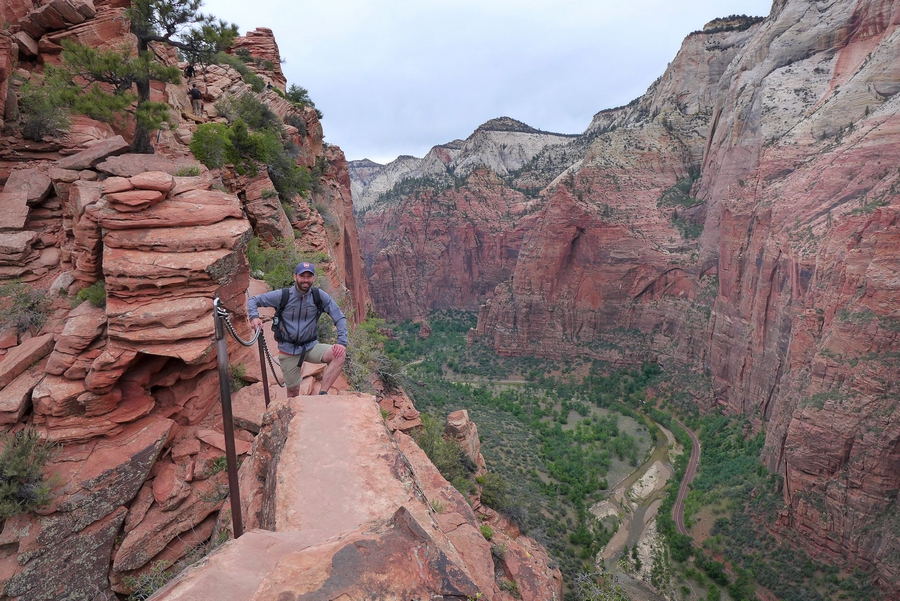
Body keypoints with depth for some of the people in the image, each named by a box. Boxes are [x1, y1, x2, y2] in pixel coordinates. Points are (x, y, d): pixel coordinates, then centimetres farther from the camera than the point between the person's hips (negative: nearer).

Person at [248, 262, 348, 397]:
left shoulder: (320, 296, -10)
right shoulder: (282, 295, -11)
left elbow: (339, 317, -9)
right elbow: (253, 300, -2)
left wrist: (342, 342, -22)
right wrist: (254, 317, -23)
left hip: (311, 346, 1)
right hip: (288, 349, 0)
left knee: (340, 354, -27)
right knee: (293, 391, 7)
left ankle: (323, 394, -21)